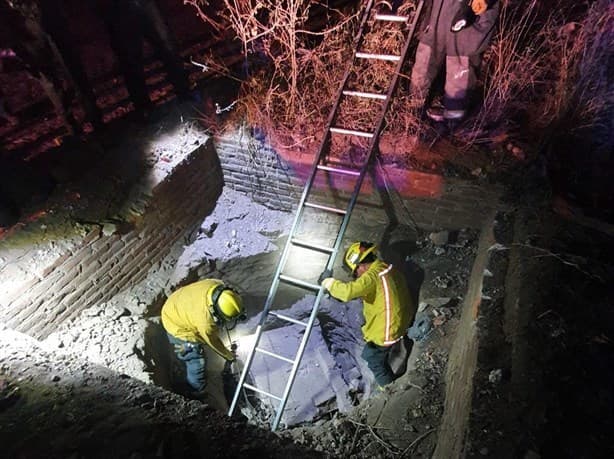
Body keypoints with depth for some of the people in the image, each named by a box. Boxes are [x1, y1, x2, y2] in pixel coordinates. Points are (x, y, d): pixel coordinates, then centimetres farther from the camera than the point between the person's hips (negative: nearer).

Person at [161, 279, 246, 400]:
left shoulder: (220, 288, -27)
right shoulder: (206, 322, -40)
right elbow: (214, 342, -19)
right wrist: (229, 356, 0)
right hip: (177, 323, -7)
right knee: (197, 361, 1)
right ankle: (196, 393, 24)